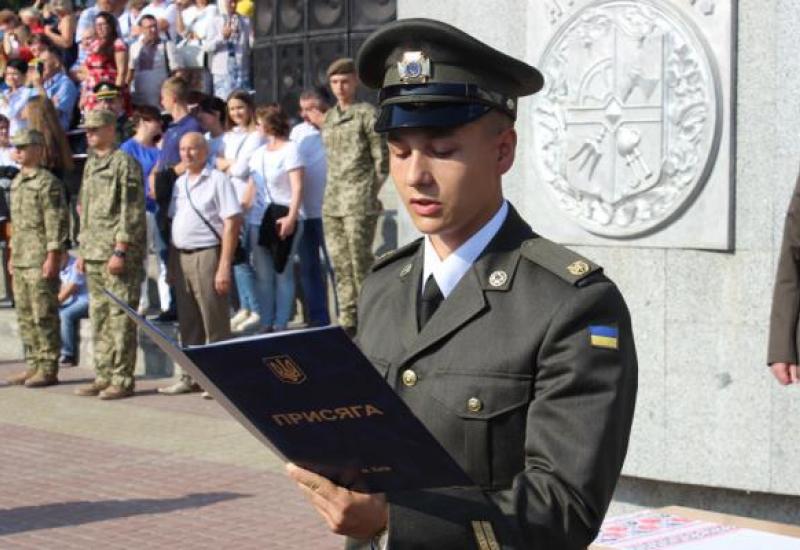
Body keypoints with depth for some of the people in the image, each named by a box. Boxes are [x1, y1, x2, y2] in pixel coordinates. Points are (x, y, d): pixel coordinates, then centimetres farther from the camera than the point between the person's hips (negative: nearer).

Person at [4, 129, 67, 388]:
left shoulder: (48, 183, -10)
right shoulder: (16, 183, 17)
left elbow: (56, 222, -15)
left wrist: (52, 257, -19)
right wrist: (12, 254, 19)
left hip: (40, 261, -9)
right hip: (20, 260, 9)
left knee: (44, 317, -6)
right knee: (25, 316, 10)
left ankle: (48, 369, -3)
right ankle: (34, 365, 17)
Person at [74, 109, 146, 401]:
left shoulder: (124, 163, -9)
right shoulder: (90, 164, 18)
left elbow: (131, 212, -14)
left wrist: (120, 251, -18)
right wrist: (83, 250, 19)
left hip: (118, 254, -9)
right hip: (94, 255, 9)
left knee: (120, 319, -5)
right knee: (99, 319, 11)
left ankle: (122, 379, -2)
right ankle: (103, 377, 17)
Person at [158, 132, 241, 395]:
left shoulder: (218, 180, -6)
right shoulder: (179, 183, 15)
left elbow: (232, 223, -12)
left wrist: (225, 265, -17)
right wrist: (171, 264, 14)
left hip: (206, 255, -7)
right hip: (180, 257, 7)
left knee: (214, 323, -4)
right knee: (187, 322, 11)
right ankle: (191, 376, 19)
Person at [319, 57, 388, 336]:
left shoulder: (367, 113, -4)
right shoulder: (329, 118, 16)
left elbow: (382, 159, -5)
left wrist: (371, 195, -7)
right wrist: (331, 194, 12)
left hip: (359, 204, -7)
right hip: (332, 204, 7)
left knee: (360, 263, -6)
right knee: (340, 265, 9)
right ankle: (347, 320, 15)